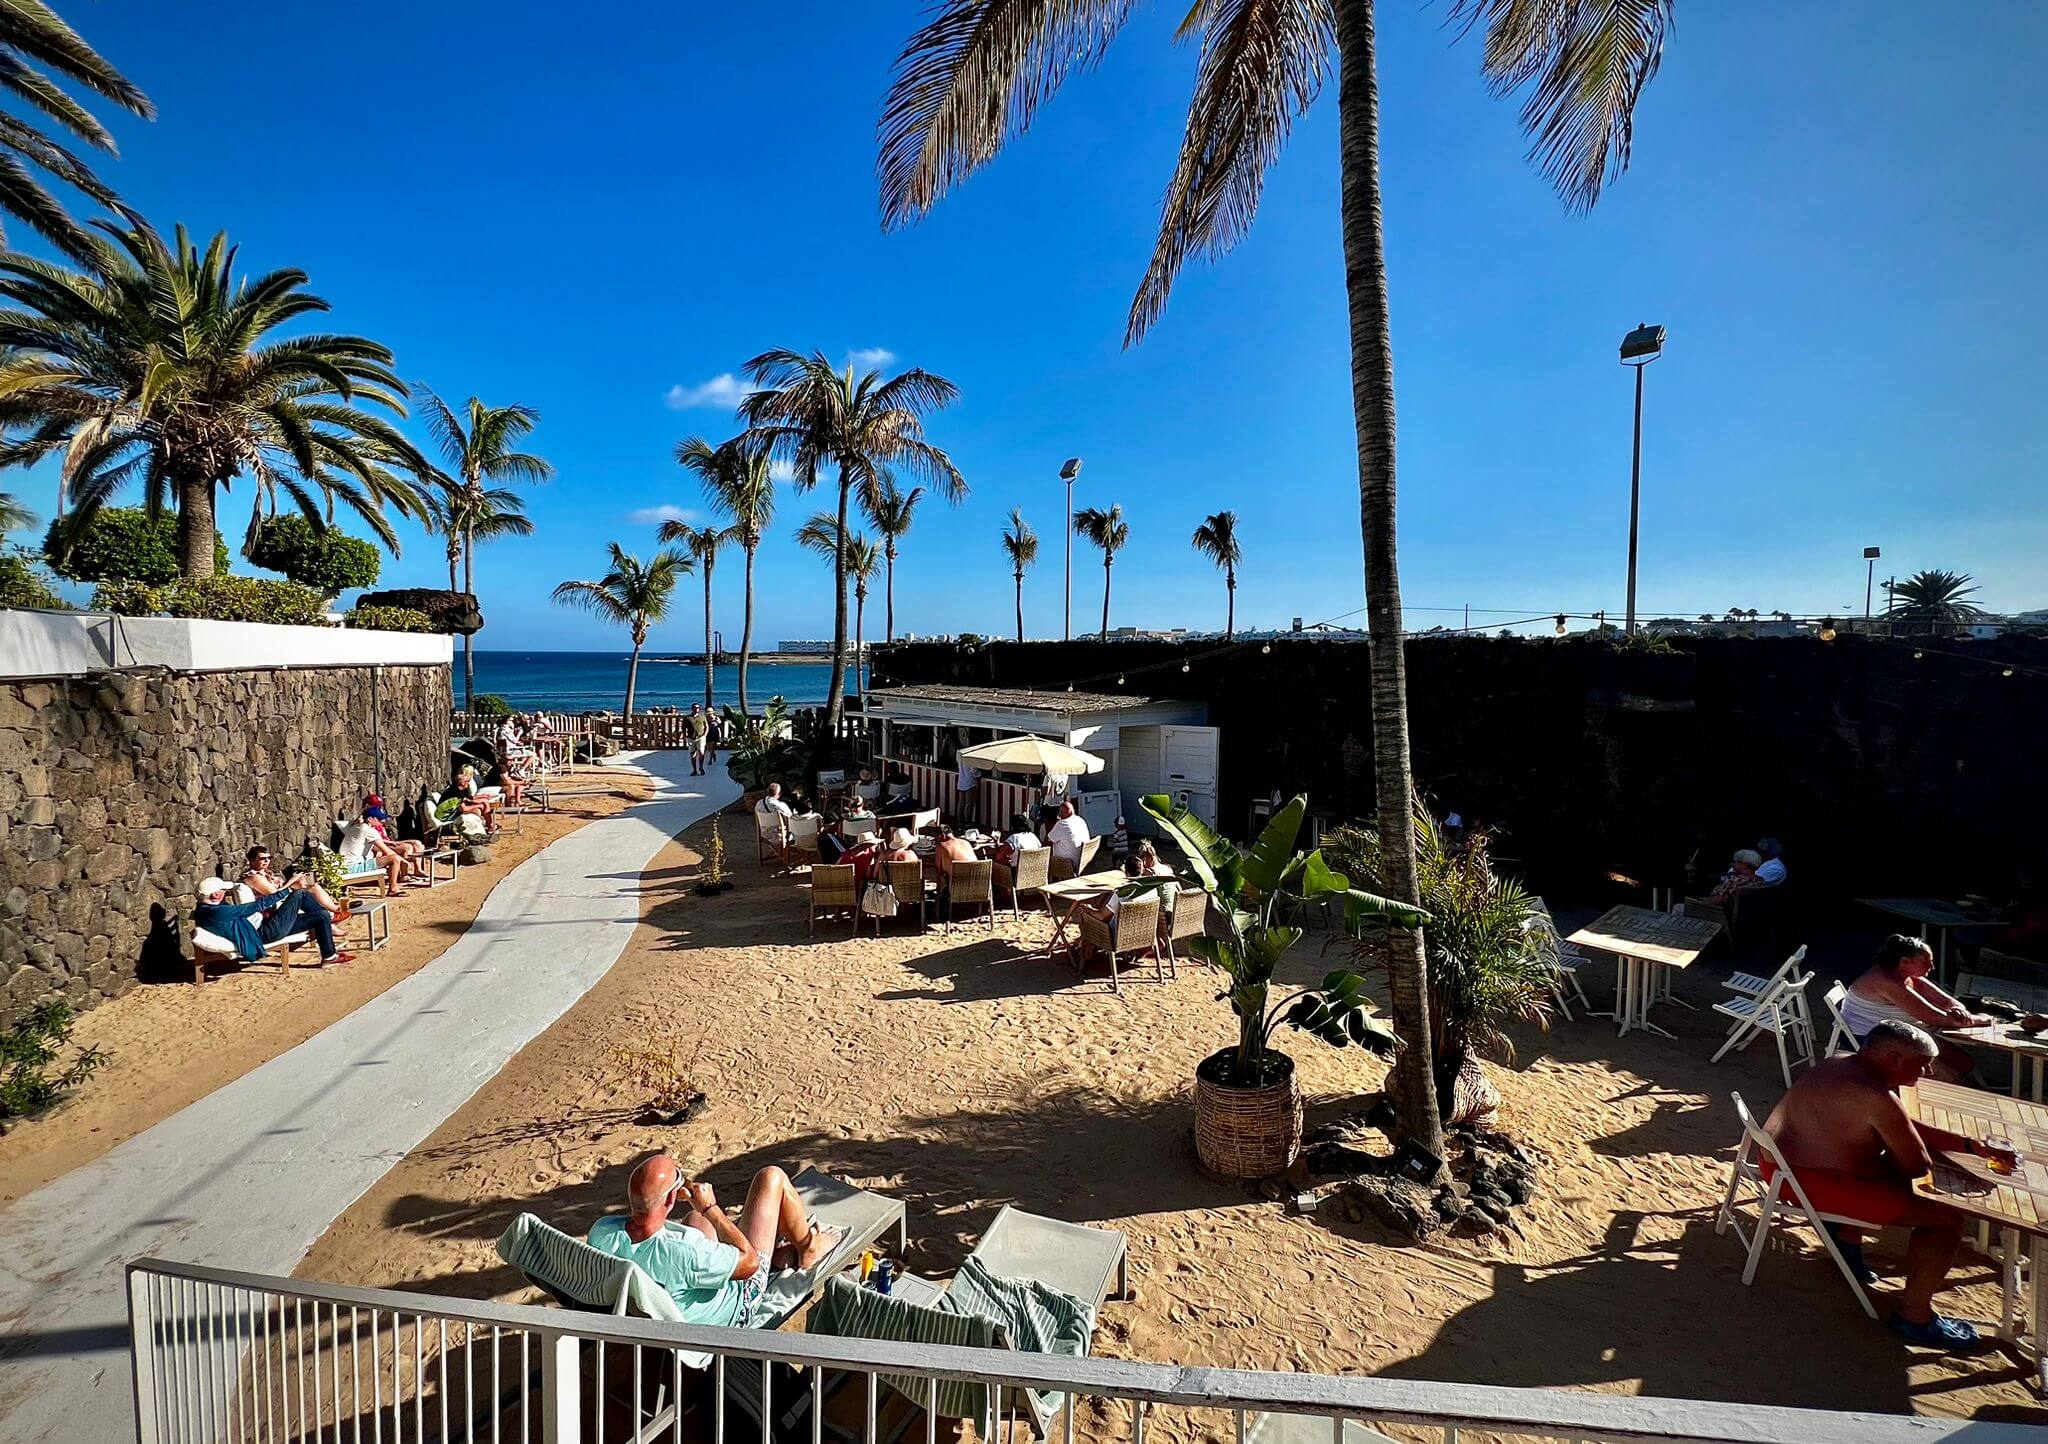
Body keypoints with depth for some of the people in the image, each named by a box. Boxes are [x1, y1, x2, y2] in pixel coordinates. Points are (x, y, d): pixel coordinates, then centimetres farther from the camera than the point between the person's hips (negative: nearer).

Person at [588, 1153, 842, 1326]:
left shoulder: (601, 1231, -27)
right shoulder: (681, 1253, -44)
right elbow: (749, 1263, -26)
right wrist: (711, 1208, -22)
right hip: (739, 1308, -6)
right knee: (772, 1177, -4)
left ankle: (777, 1253, 38)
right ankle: (808, 1249, 24)